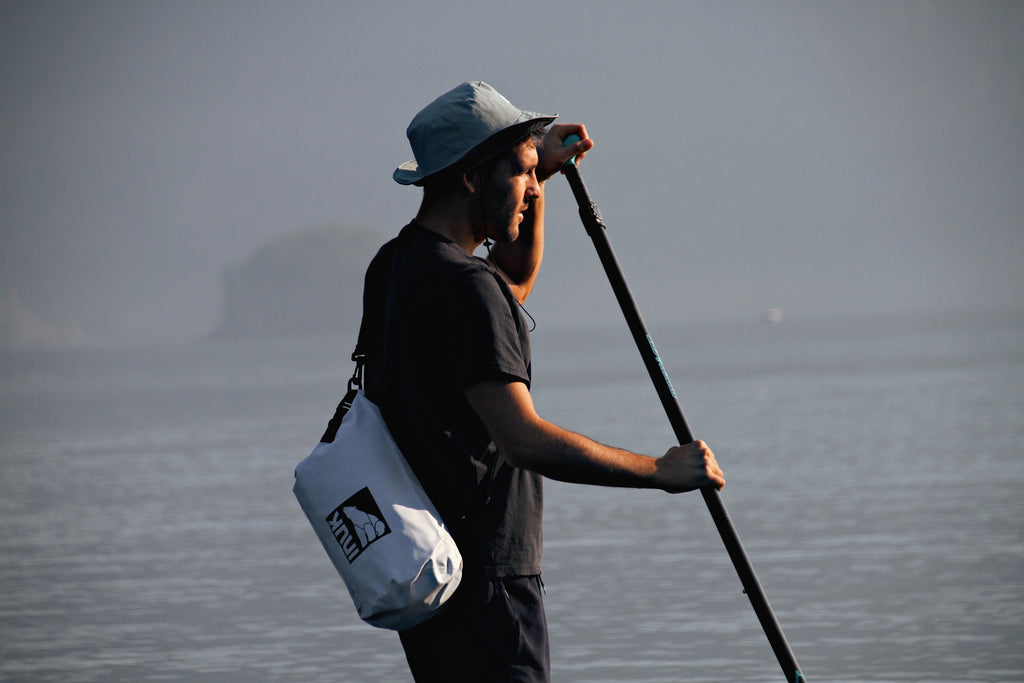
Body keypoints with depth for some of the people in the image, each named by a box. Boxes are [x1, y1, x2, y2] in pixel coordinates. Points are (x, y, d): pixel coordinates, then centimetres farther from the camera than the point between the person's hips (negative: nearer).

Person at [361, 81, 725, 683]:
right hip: (483, 586, -10)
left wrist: (540, 173, 22)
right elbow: (524, 440, -26)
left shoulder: (395, 268, 13)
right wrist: (661, 470, -18)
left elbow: (516, 282, 33)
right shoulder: (462, 288, -18)